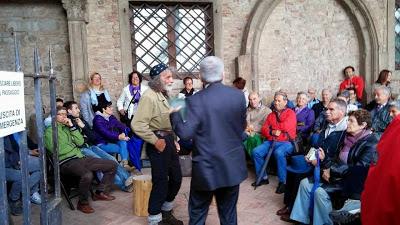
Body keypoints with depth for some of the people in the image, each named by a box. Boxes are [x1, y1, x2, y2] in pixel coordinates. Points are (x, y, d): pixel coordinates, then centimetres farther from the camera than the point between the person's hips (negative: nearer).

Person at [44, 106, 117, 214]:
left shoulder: (67, 128, 23)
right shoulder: (50, 131, 3)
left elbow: (80, 142, 9)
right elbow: (57, 150, -12)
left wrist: (72, 126, 3)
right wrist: (73, 146, 2)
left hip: (80, 157, 7)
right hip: (66, 162, -7)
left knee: (112, 165, 1)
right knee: (87, 175, -38)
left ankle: (101, 192, 14)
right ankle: (82, 203, -13)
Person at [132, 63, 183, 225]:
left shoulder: (163, 95, 13)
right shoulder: (149, 96, -18)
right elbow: (137, 124, -27)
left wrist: (172, 140, 17)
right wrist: (155, 141, -21)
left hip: (168, 140, 10)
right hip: (159, 142, -10)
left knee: (176, 178, 17)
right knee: (161, 182, 1)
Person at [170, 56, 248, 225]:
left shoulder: (196, 100, -15)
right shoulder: (238, 96, -4)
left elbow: (185, 133, -15)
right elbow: (242, 127, 7)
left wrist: (174, 113, 1)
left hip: (206, 168, -3)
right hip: (233, 166, 3)